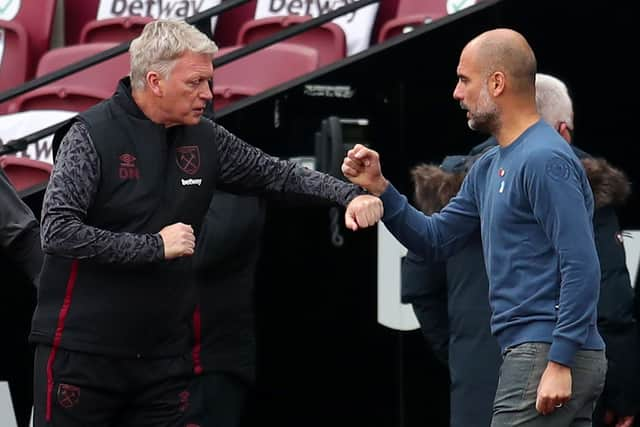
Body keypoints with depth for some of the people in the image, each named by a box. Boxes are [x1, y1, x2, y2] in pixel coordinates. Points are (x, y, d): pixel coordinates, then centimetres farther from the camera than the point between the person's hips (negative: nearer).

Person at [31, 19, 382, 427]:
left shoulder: (204, 139, 6)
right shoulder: (93, 135, -10)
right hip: (82, 352, -5)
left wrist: (351, 194, -1)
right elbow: (58, 232, -18)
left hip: (166, 357, 5)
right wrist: (156, 246, -18)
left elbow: (280, 174, 16)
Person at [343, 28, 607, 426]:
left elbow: (581, 267, -20)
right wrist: (379, 188, 8)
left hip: (548, 358, -10)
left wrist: (560, 363, -24)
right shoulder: (489, 169, 17)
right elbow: (436, 240, 21)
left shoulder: (545, 160, -14)